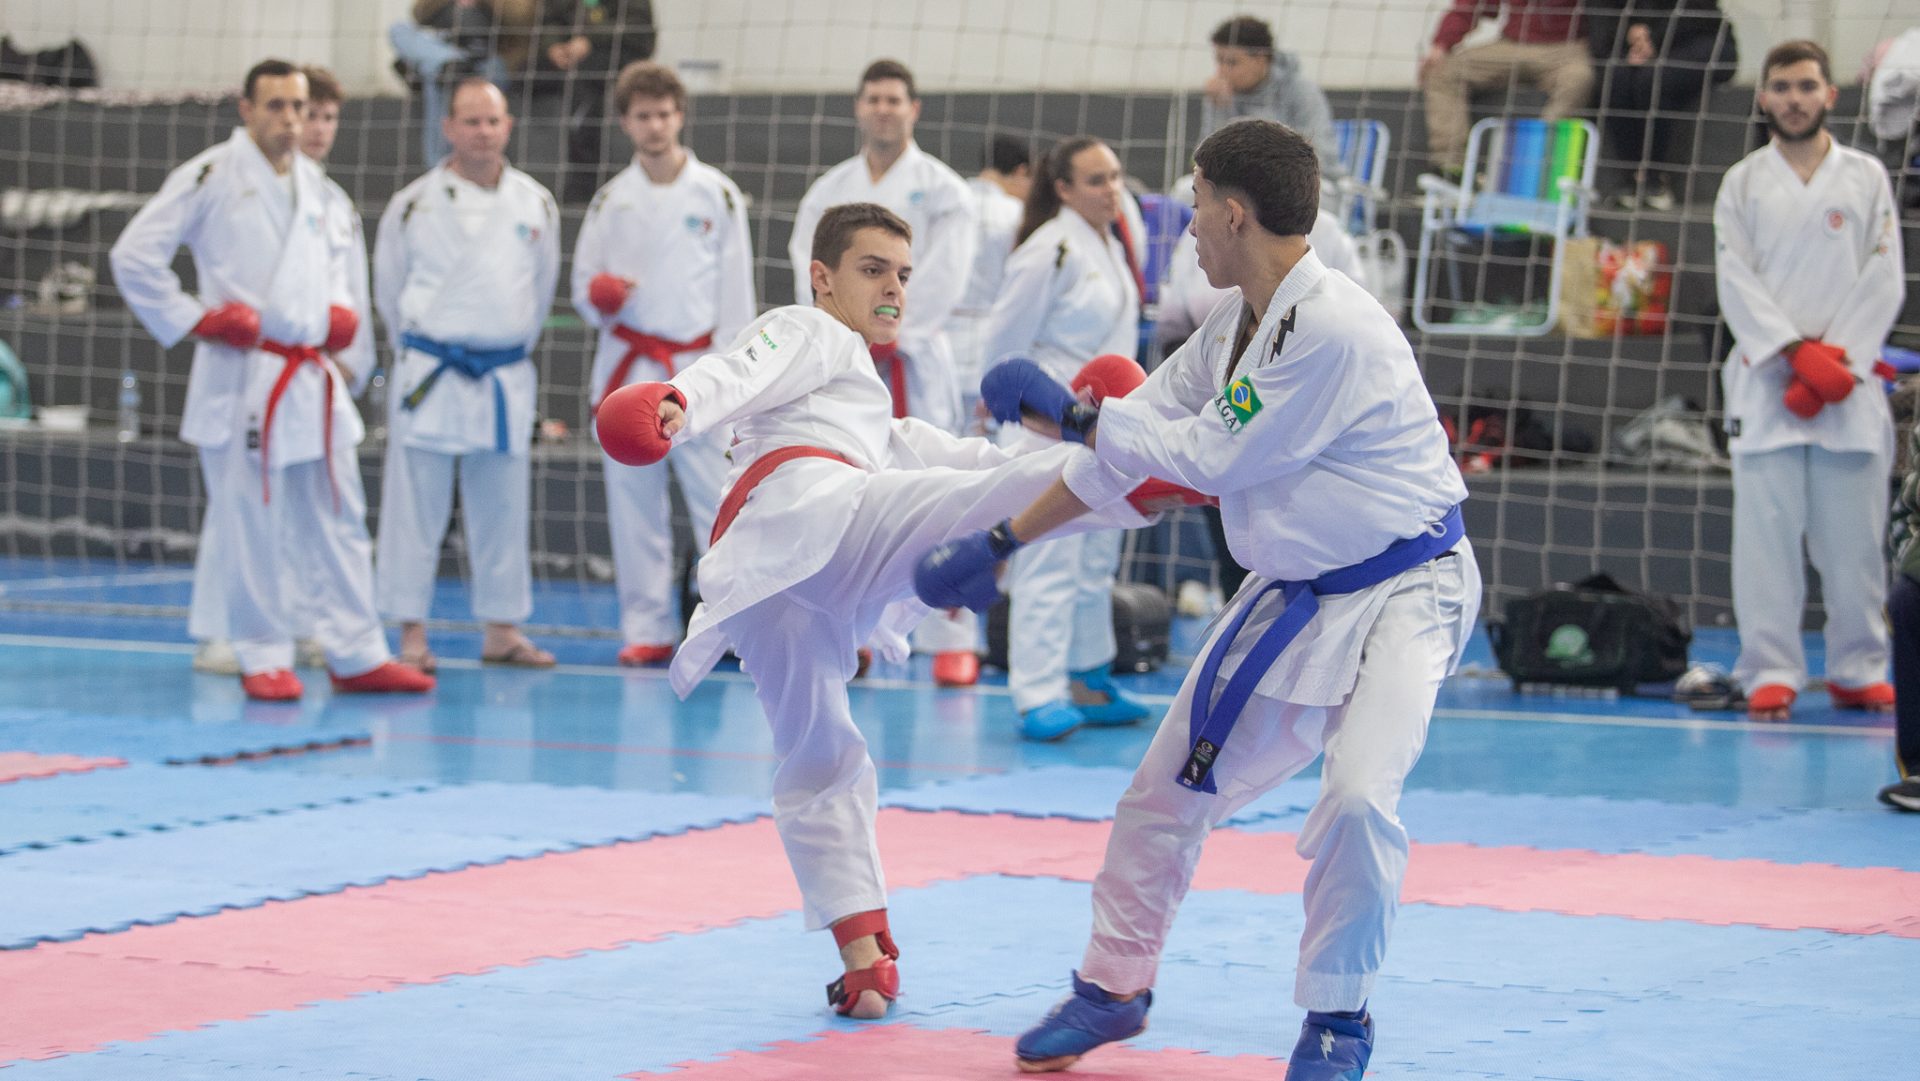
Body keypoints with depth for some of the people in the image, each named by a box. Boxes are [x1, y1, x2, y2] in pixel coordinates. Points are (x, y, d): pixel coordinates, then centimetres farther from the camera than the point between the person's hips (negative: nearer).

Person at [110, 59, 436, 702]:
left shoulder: (314, 184, 13)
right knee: (250, 524, -3)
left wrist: (340, 311, 15)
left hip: (312, 376, 7)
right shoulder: (211, 177, -8)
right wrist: (191, 321, -10)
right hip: (242, 379, -7)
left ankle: (357, 655, 15)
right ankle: (263, 658, 7)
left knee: (335, 517, 9)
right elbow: (133, 256, -9)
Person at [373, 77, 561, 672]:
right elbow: (389, 289, 8)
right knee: (415, 506, -2)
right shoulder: (414, 204, -3)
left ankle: (503, 630, 17)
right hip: (430, 375, -3)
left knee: (503, 507, 8)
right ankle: (412, 633, 5)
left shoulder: (535, 204, 5)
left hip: (505, 375, 3)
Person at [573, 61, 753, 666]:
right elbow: (583, 282, 13)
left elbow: (735, 290, 1)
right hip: (628, 365, 3)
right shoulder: (612, 201, 8)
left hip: (697, 364, -3)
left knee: (717, 498, -9)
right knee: (633, 504, 4)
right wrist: (598, 295, -11)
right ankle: (648, 630, 12)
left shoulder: (716, 194, 2)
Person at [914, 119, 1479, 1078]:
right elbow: (1127, 449, 13)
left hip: (1401, 591, -9)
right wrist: (1002, 542, 12)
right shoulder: (1233, 326, 5)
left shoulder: (1335, 332, -26)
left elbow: (1211, 458, -19)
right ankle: (1112, 987, 31)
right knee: (1168, 786, 12)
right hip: (1293, 595, 9)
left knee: (1358, 792, -27)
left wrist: (1068, 416, -11)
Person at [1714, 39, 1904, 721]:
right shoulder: (1743, 184, 9)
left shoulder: (1865, 178, 8)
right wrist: (1799, 354, -12)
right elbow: (1736, 283, 0)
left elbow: (1884, 283, 2)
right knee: (1767, 532, -6)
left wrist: (1836, 363, -10)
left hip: (1849, 384, 0)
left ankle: (1858, 671, 9)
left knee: (1853, 533, 0)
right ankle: (1770, 673, -3)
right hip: (1766, 382, 0)